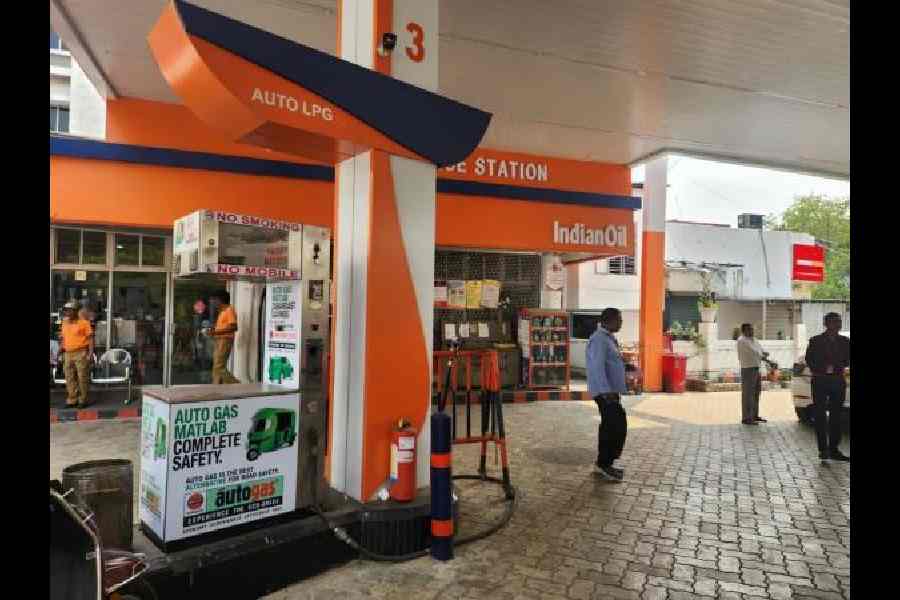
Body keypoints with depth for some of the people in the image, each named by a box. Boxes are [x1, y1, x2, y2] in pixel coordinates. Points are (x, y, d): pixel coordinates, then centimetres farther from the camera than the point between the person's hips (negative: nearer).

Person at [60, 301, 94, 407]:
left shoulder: (83, 323, -5)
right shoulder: (65, 323, 14)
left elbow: (90, 338, -7)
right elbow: (64, 339, 22)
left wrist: (91, 353, -13)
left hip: (81, 353, -6)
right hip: (68, 354, 7)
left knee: (82, 378, -3)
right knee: (70, 378, 9)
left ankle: (83, 400, 6)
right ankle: (72, 400, 17)